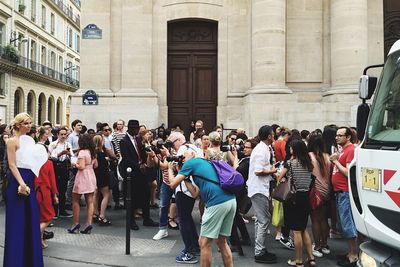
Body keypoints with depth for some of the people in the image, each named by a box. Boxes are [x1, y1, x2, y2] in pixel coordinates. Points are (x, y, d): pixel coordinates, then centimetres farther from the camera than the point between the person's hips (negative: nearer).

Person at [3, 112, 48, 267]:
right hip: (17, 181, -8)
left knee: (31, 219, 11)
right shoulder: (13, 141, -8)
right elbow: (12, 165, -15)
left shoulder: (29, 140, 14)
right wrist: (21, 183, -23)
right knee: (17, 220, -1)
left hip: (29, 180, 8)